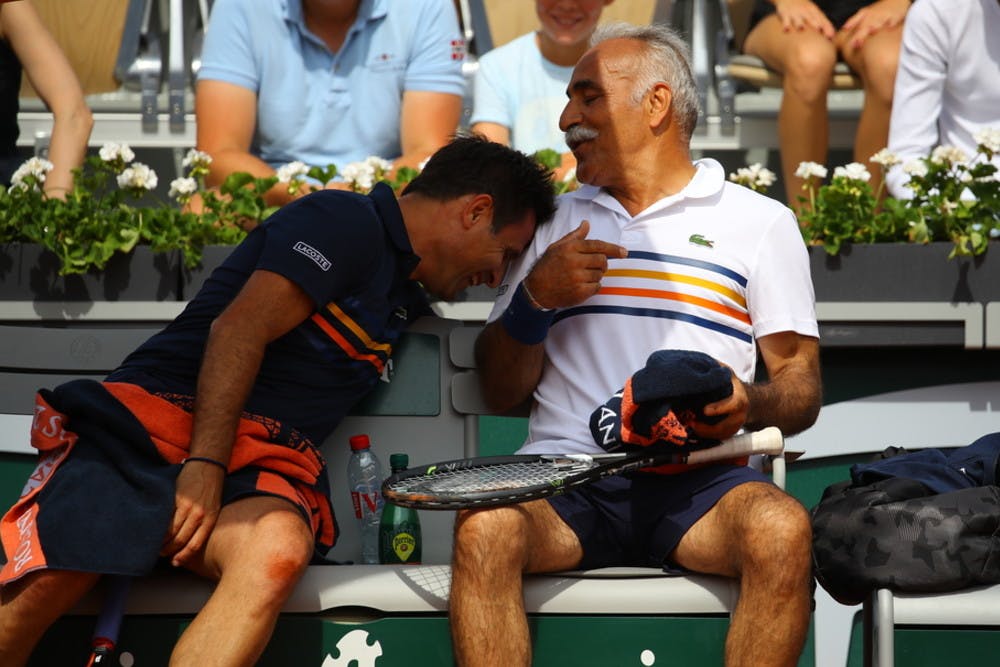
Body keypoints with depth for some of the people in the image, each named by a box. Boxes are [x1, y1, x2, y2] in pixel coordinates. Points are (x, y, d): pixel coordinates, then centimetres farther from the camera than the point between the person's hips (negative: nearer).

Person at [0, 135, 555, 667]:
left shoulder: (405, 299, 29)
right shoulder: (345, 222, 2)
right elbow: (239, 329, -10)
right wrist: (204, 465, -19)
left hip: (261, 459, 7)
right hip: (158, 414, -6)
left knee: (277, 553, -34)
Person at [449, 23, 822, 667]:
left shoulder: (760, 221, 16)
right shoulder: (555, 223, 24)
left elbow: (802, 387, 11)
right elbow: (501, 392, 20)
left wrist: (751, 405, -12)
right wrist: (535, 297, 1)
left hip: (699, 481, -1)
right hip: (565, 471, 2)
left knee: (782, 530, -34)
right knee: (485, 528, -32)